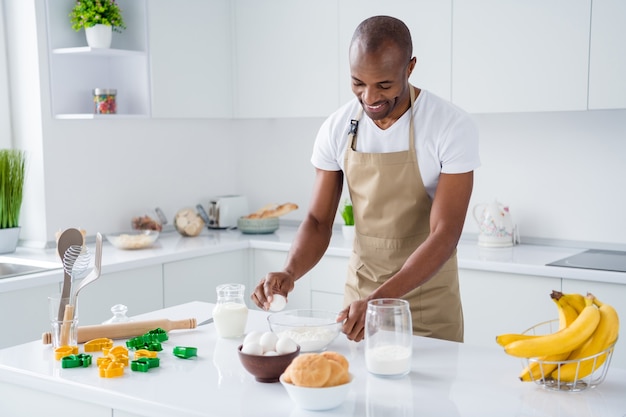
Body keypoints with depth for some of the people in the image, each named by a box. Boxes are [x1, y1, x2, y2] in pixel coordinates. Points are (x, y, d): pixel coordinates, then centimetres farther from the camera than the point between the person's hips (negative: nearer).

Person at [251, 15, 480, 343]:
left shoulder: (453, 127, -19)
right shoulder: (335, 130, -6)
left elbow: (445, 235, -22)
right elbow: (319, 221, -2)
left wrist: (380, 300, -34)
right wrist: (290, 272, -23)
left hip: (428, 302, -3)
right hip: (359, 294, 3)